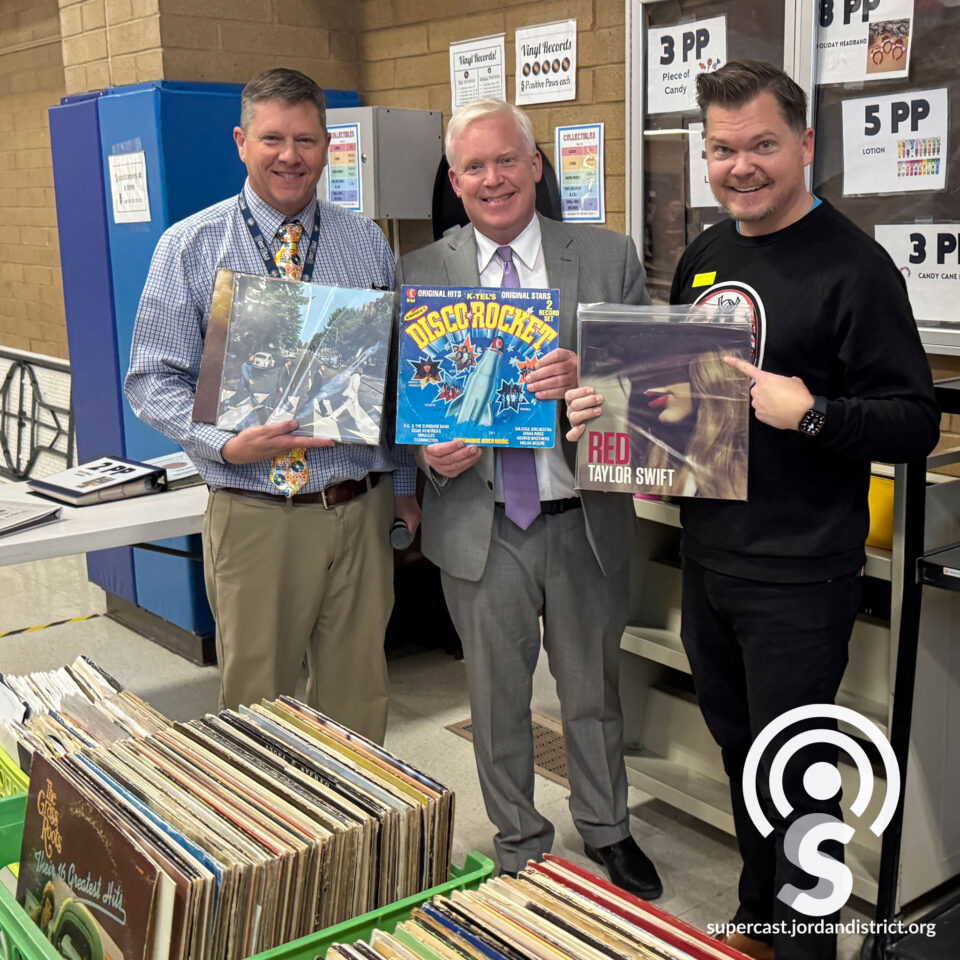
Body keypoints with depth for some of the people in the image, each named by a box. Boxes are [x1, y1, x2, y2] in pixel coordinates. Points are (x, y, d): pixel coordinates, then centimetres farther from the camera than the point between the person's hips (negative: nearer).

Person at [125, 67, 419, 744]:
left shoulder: (369, 245, 7)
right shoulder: (191, 247, -2)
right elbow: (153, 378, -3)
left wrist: (406, 485, 11)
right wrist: (227, 445, -20)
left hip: (362, 509, 3)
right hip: (255, 514, -2)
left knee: (358, 689, 15)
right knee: (257, 696, 10)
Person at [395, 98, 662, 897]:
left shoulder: (609, 259, 0)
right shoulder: (419, 274, 1)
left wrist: (587, 377, -24)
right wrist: (429, 447, -18)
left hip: (584, 521, 0)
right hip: (480, 524, 0)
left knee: (593, 689, 18)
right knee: (498, 699, 15)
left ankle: (607, 831, 43)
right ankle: (521, 847, 37)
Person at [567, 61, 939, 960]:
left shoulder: (854, 267, -13)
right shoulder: (704, 257, 9)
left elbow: (915, 422, -15)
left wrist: (810, 413, -29)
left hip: (796, 578, -7)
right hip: (707, 556, 7)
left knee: (796, 772, 5)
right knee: (740, 748, 21)